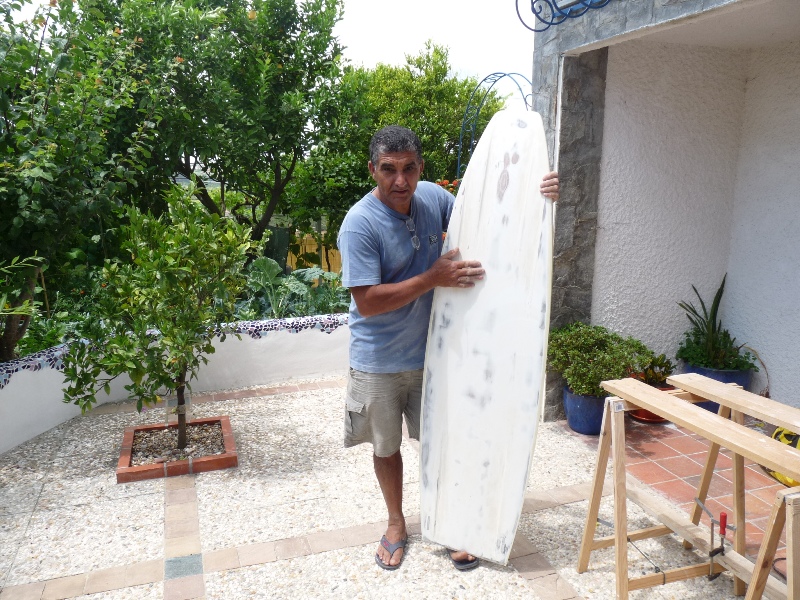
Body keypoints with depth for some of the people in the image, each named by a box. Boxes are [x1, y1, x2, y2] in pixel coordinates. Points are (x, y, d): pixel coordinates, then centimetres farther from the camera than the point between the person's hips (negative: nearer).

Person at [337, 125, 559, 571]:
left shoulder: (434, 197, -6)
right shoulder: (360, 224, -21)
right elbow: (367, 302, -26)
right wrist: (434, 277, -27)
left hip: (431, 352, 3)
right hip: (379, 362, -3)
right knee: (386, 446, 15)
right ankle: (397, 523, 39)